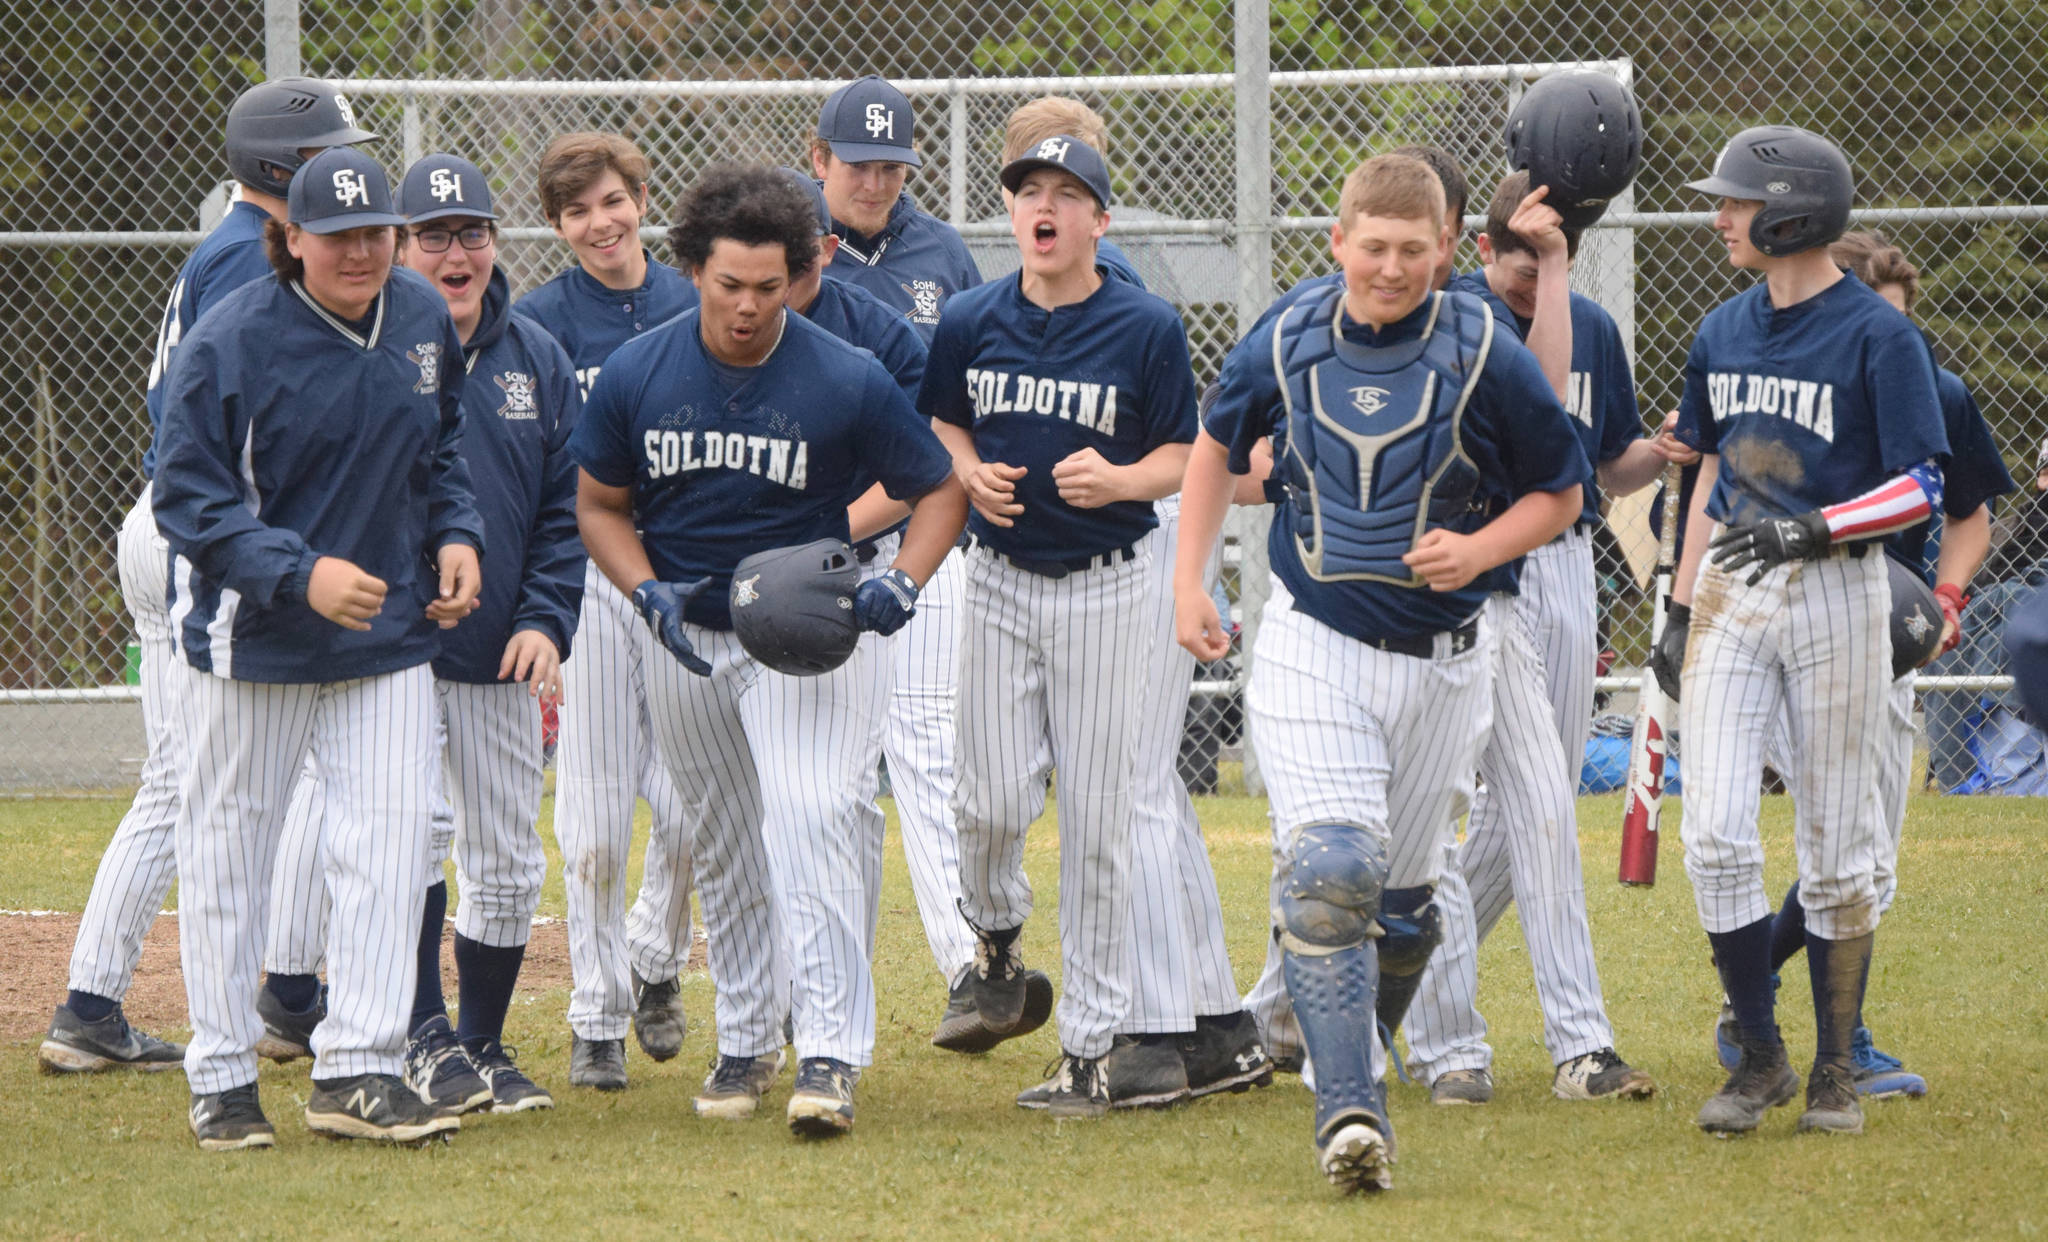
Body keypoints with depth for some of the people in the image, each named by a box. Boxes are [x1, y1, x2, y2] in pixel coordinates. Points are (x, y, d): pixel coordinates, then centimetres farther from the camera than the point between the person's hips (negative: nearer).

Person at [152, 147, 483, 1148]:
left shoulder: (424, 321, 2)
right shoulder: (229, 342, -16)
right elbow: (188, 498, -15)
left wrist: (456, 534, 2)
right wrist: (299, 574, -25)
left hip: (390, 630, 4)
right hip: (251, 636, -4)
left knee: (391, 835, -5)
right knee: (229, 846, 5)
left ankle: (357, 1068, 0)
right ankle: (221, 1077, 16)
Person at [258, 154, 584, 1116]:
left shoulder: (536, 360, 7)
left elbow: (565, 506, 9)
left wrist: (546, 620, -4)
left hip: (500, 650, 5)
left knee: (506, 861, 9)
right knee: (415, 822, -22)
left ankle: (484, 1047, 22)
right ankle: (425, 1039, -16)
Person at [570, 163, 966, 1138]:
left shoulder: (847, 381, -14)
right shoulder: (636, 375, -7)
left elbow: (938, 488, -3)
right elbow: (599, 505, 6)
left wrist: (902, 584, -21)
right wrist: (649, 592, -12)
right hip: (684, 636, 4)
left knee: (811, 817, -20)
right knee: (723, 844, 14)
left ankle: (829, 1055, -24)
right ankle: (746, 1040, 30)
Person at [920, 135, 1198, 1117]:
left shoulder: (1147, 328, -7)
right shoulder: (972, 322, 1)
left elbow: (1179, 458, -1)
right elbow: (943, 426, 15)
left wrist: (1117, 479, -22)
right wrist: (971, 474, -7)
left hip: (1105, 586, -2)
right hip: (999, 582, 2)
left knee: (1096, 819, -2)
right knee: (993, 802, -6)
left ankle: (1088, 1046, 5)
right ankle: (996, 931, 30)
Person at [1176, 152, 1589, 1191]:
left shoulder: (1486, 359, -9)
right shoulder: (1284, 348, -2)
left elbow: (1560, 494, 2)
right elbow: (1217, 446, 18)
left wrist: (1477, 550, -16)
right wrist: (1188, 582, 10)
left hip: (1440, 659, 0)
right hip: (1311, 645, 0)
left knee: (1401, 888, 10)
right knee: (1330, 870, -19)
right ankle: (1349, 1108, -19)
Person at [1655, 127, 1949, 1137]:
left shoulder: (1877, 335, -9)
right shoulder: (1724, 332, 10)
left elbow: (1921, 487, -11)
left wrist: (1812, 531, -23)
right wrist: (1680, 608, 15)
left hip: (1836, 593, -5)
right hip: (1731, 596, 5)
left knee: (1837, 847, 2)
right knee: (1714, 835, -7)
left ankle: (1835, 1072, 12)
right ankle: (1758, 1061, 4)